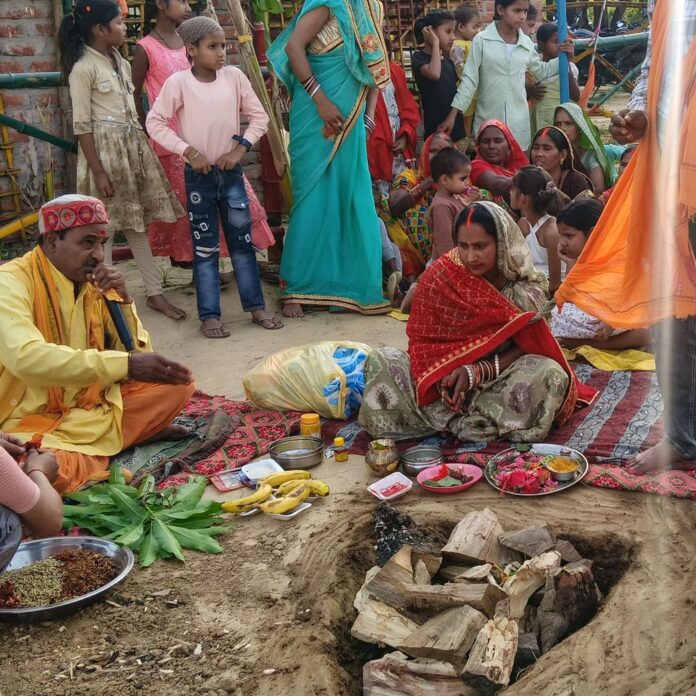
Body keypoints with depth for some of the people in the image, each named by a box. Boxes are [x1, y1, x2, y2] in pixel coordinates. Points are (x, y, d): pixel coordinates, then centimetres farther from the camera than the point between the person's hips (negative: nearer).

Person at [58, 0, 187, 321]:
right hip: (105, 150, -7)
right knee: (105, 226, -1)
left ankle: (154, 292, 16)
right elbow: (82, 124, -15)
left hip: (132, 146, 8)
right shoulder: (83, 68, -12)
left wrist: (141, 150, 15)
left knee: (135, 222, 11)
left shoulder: (121, 62, 11)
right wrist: (98, 172, -18)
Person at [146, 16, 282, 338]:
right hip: (198, 176, -2)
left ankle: (257, 307, 18)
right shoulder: (178, 82, -10)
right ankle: (210, 315, 11)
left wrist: (240, 148, -8)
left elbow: (258, 116, 4)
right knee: (205, 247, 4)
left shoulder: (234, 76, -2)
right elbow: (155, 122, -9)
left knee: (243, 241, 8)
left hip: (231, 172, 3)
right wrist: (188, 151, -15)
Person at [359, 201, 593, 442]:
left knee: (550, 374, -31)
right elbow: (422, 341, -7)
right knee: (380, 361, -22)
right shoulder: (440, 276, -9)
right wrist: (441, 377, -26)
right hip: (445, 374, 1)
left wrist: (478, 371, -24)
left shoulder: (525, 286, -9)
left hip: (499, 377, 0)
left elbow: (525, 346, -9)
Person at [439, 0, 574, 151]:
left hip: (518, 120, 3)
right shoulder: (482, 40, -5)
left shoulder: (526, 43, 7)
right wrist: (452, 115, -8)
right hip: (488, 119, -3)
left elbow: (541, 71, 23)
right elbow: (469, 79, -3)